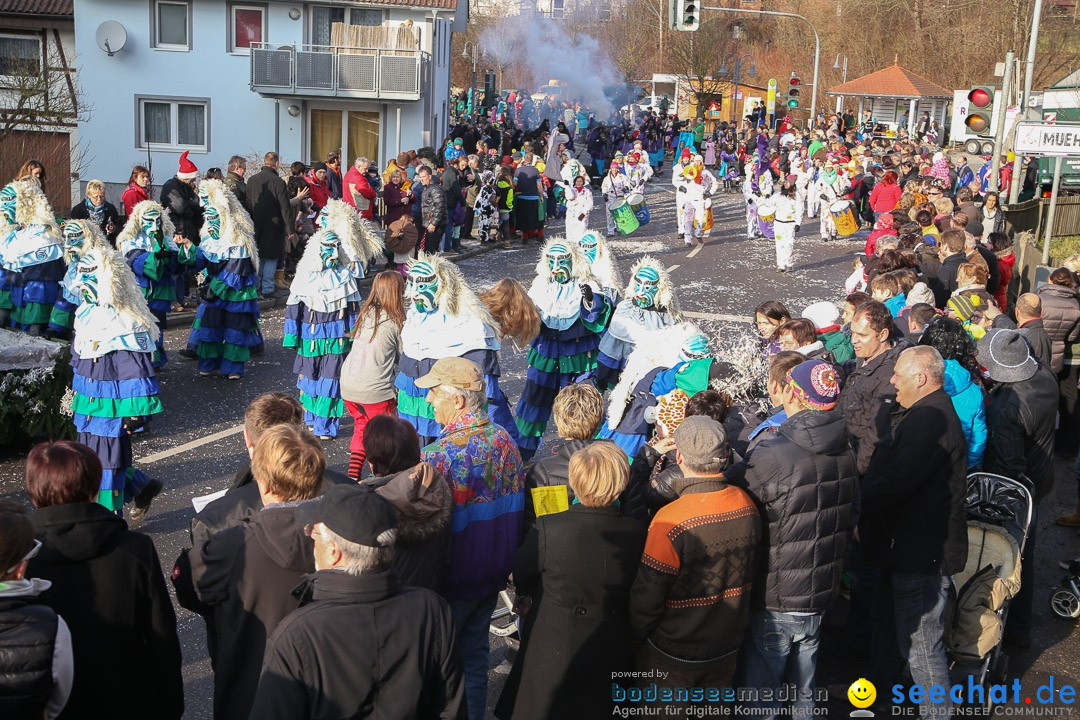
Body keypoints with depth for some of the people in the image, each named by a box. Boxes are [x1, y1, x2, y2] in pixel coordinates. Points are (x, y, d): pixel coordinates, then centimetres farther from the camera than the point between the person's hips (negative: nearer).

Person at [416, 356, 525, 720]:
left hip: (452, 581, -6)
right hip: (493, 574, 6)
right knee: (475, 654, 21)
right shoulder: (504, 440, -4)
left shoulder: (439, 455, -26)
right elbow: (518, 507, 6)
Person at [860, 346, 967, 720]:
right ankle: (877, 687, 44)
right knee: (888, 621, 26)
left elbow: (892, 484, -30)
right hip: (909, 545, 11)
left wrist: (856, 508, -16)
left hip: (923, 552, -11)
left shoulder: (929, 421, -26)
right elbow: (889, 469, 12)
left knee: (921, 640, 0)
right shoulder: (928, 413, 10)